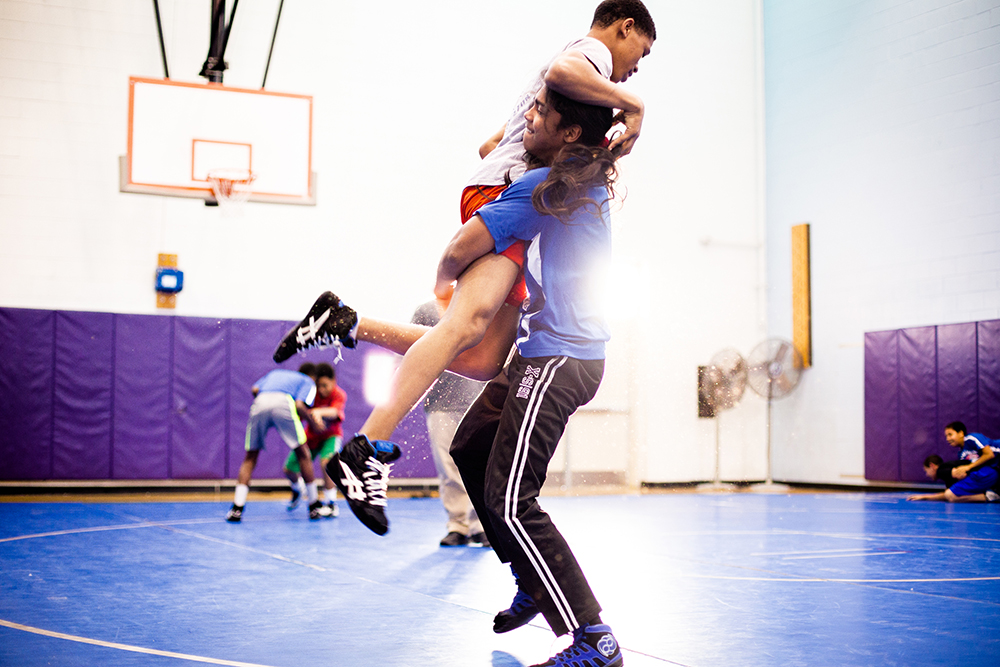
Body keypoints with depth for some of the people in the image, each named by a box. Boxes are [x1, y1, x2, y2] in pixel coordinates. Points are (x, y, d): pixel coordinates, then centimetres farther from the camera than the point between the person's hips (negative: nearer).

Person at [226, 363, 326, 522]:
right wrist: (313, 421, 18)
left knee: (250, 457, 13)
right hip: (283, 403, -3)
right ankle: (313, 506, 16)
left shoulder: (276, 372, 40)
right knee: (302, 453, 11)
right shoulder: (308, 382, 26)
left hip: (260, 402, 4)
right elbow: (300, 405, 5)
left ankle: (237, 508, 2)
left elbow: (255, 390, 21)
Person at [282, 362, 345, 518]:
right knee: (288, 470, -1)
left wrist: (319, 412, -64)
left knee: (325, 462, -33)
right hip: (311, 436, 3)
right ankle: (298, 490, 36)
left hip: (330, 436, -3)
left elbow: (334, 412, -44)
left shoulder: (339, 395, -23)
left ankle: (331, 504, -18)